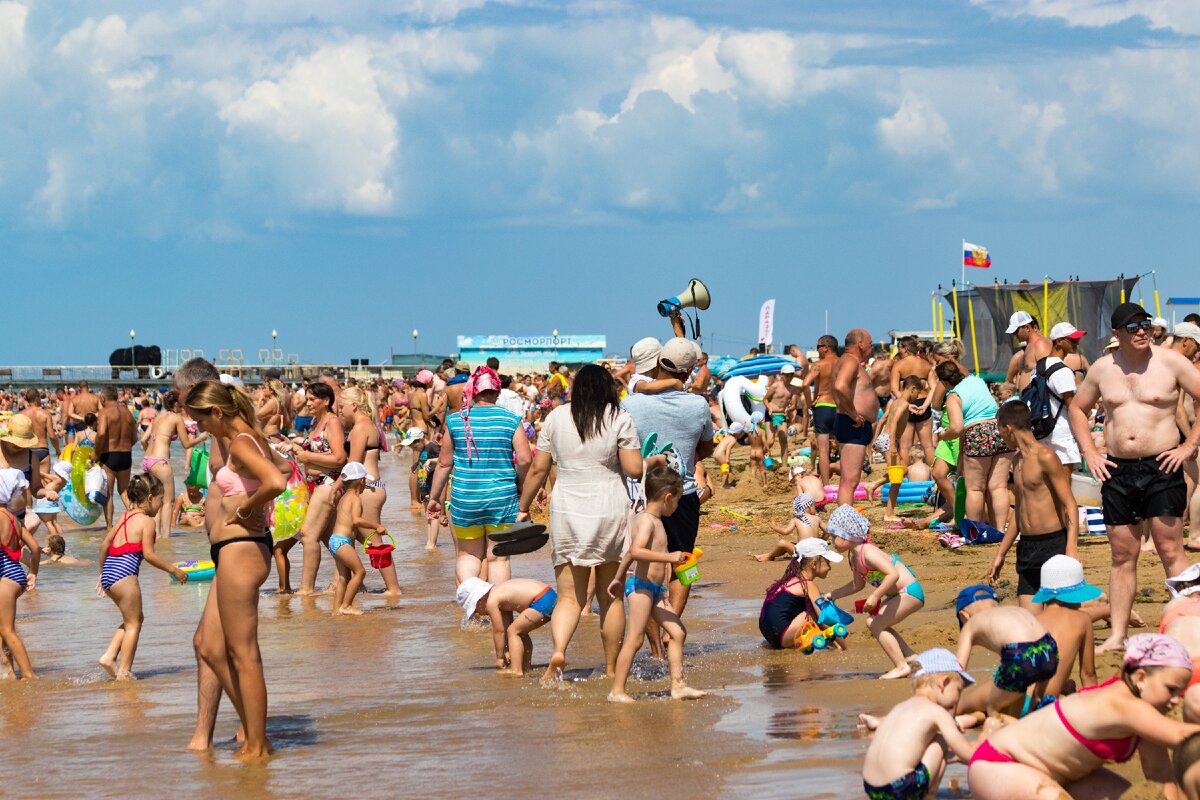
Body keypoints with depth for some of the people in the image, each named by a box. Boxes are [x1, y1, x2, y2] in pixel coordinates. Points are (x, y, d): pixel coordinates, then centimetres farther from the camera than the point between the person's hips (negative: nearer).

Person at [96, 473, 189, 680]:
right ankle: (124, 672, 2)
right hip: (124, 574, -8)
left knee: (134, 619, 21)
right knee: (133, 622, 3)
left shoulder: (125, 517, 17)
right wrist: (173, 570, -4)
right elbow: (148, 554, -13)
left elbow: (105, 544, 19)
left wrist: (102, 572, 29)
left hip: (109, 571, 8)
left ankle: (109, 656, 10)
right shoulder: (147, 521, -7)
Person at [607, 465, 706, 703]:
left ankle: (677, 686, 9)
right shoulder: (647, 521, -14)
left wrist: (619, 578, 36)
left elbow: (631, 552, 27)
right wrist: (669, 557, -31)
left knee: (678, 632, 7)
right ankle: (617, 691, -6)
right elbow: (636, 550, -30)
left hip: (655, 589, 10)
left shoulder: (655, 521, 18)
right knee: (635, 639, -9)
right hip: (641, 586, -10)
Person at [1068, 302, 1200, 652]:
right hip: (1118, 471, 4)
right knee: (1122, 555, 8)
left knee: (1171, 551, -5)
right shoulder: (1102, 368, 7)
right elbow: (1077, 408, 21)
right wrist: (1089, 453, 11)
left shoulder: (1170, 361, -4)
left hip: (1161, 467, -4)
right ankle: (1117, 635, 13)